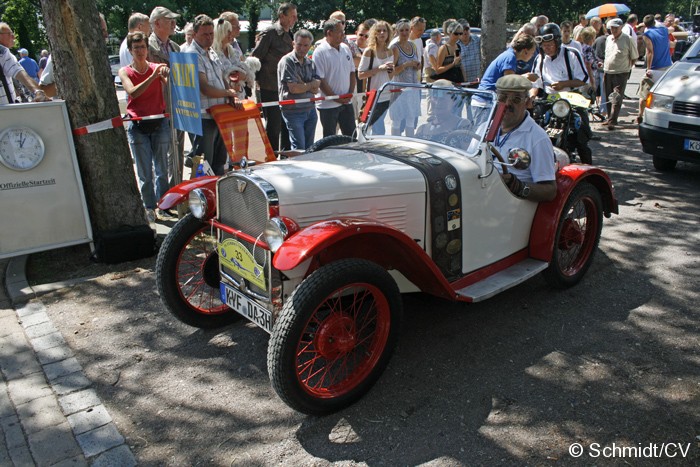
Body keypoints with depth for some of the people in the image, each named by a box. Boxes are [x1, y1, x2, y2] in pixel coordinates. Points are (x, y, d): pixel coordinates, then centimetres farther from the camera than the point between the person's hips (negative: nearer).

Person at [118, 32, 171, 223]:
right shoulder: (125, 72, 2)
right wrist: (152, 77, -25)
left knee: (162, 168, 8)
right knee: (144, 171, 2)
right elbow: (133, 92, -16)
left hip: (159, 123, 1)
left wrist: (167, 75, -32)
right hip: (137, 126, 0)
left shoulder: (157, 68, 3)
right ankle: (149, 207, 11)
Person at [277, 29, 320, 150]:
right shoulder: (287, 61, -10)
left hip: (310, 109, 7)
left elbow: (317, 86, 4)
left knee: (309, 148, 11)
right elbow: (293, 88, -17)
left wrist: (302, 85, -13)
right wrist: (310, 85, -1)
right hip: (293, 111, -7)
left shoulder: (310, 63, 12)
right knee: (299, 149, -8)